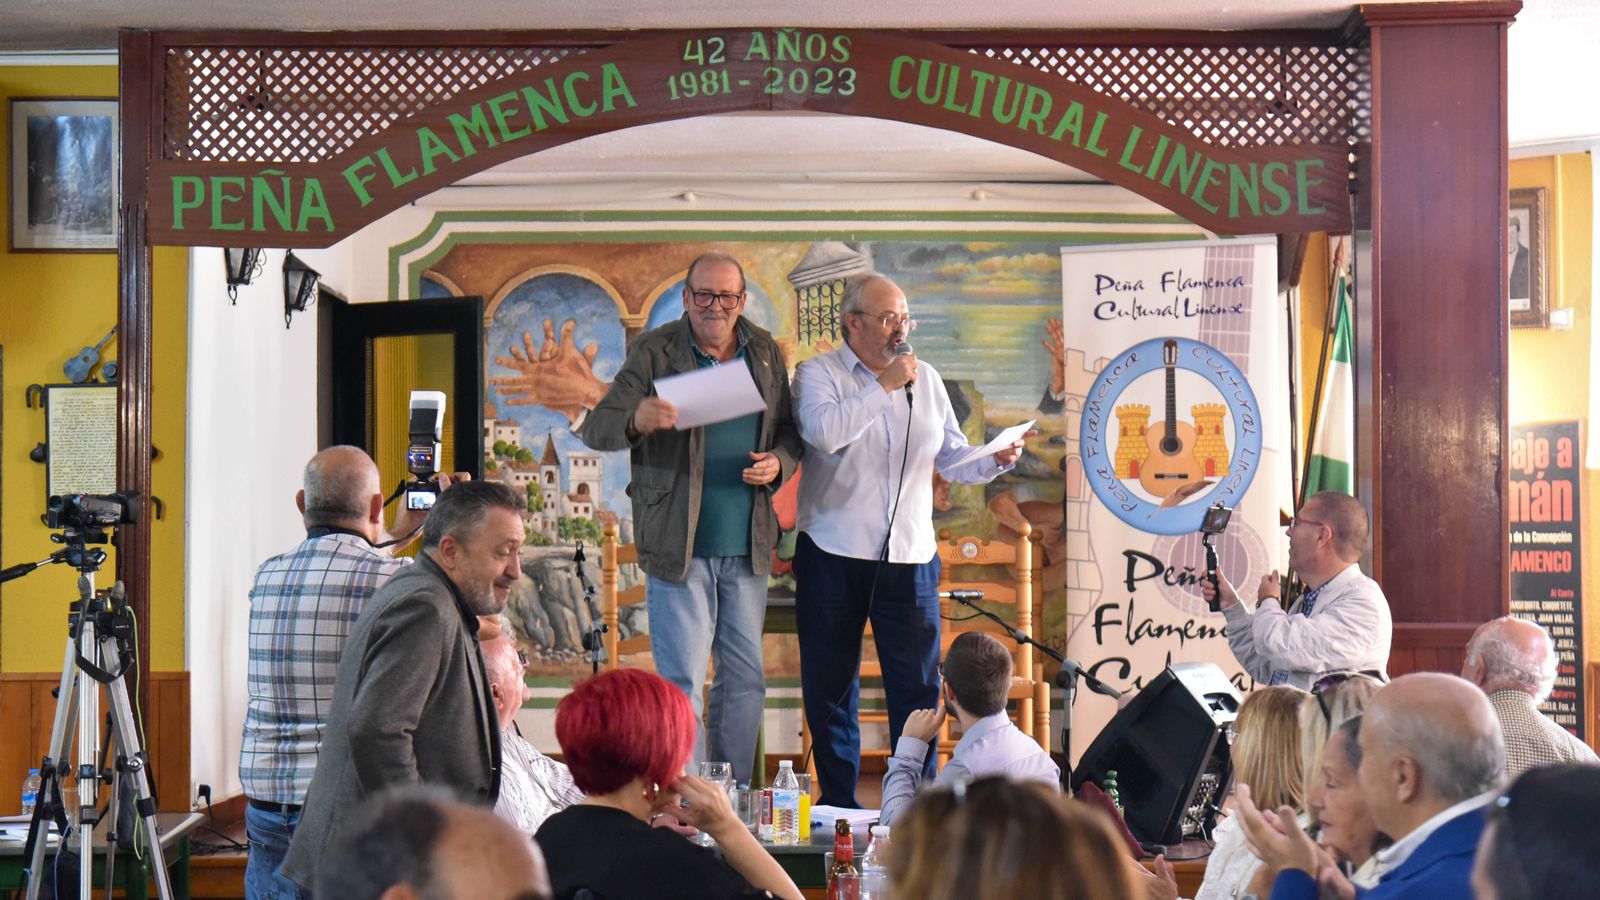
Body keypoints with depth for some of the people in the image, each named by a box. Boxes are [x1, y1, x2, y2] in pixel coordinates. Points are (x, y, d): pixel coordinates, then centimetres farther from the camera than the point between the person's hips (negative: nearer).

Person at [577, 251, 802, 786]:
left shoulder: (766, 354, 10)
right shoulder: (653, 353, -4)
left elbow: (789, 429, 20)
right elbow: (594, 429, -10)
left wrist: (778, 462, -3)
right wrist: (637, 420, -32)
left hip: (747, 546, 5)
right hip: (677, 544, -5)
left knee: (746, 679, 10)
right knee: (681, 683, -6)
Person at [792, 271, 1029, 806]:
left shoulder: (925, 380, 13)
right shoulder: (818, 374, 0)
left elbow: (953, 458, 15)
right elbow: (822, 430, -21)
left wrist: (996, 459, -4)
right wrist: (884, 386, -16)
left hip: (909, 557, 2)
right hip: (833, 555, -2)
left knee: (918, 688, -1)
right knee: (830, 687, 6)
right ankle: (838, 806, 17)